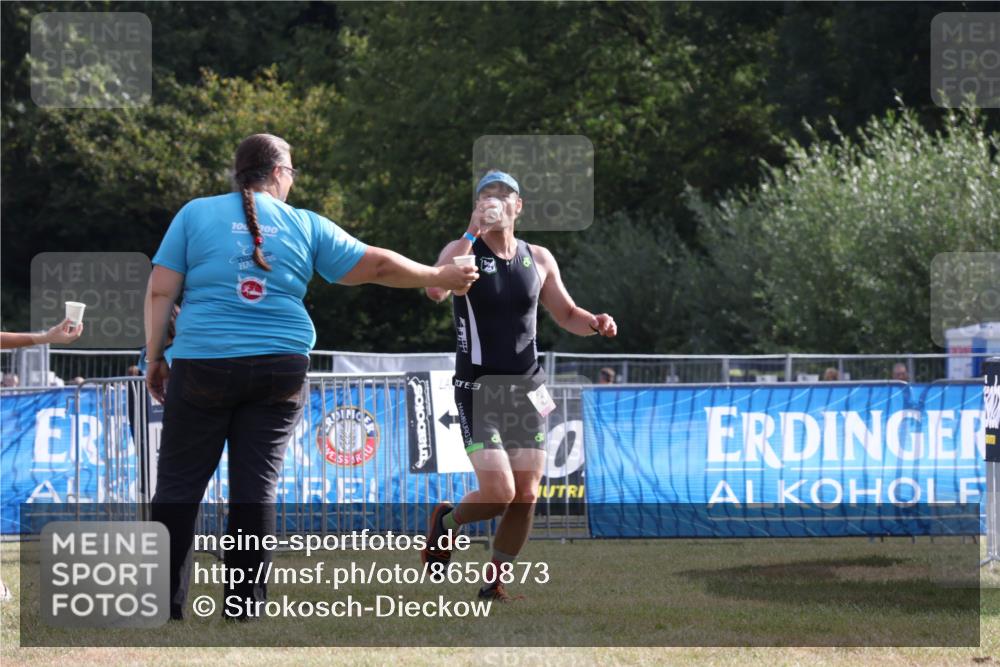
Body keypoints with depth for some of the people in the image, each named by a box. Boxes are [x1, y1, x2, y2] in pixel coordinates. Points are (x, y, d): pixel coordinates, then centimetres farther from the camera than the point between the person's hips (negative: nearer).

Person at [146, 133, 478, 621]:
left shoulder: (195, 213, 4)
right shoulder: (306, 226, 8)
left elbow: (160, 291, 0)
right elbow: (377, 265, 11)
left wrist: (155, 356, 8)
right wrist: (440, 278, 24)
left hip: (202, 364, -1)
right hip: (280, 369, 1)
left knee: (180, 485, 4)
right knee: (256, 485, 6)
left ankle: (166, 601, 1)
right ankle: (245, 604, 5)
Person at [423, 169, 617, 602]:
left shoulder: (538, 259, 8)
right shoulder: (463, 250, -6)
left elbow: (566, 314, 17)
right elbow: (435, 290, -27)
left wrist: (595, 323, -5)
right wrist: (473, 233, -29)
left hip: (526, 388, 5)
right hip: (478, 388, -5)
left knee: (526, 496, -1)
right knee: (499, 493, -15)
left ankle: (495, 582, 15)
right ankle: (447, 522, 16)